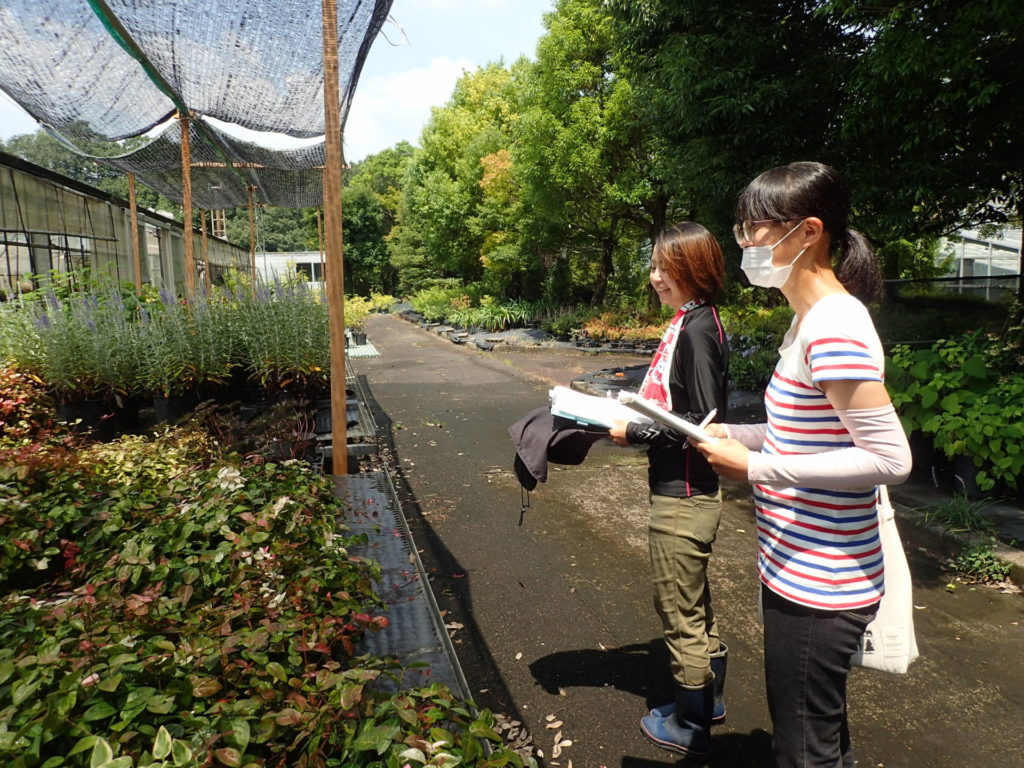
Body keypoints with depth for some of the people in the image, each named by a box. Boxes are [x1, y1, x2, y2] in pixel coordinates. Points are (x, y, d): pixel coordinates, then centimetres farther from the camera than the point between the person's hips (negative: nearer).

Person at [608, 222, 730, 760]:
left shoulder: (696, 329, -21)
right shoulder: (692, 322, 8)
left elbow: (701, 422, -23)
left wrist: (633, 433, -17)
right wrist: (633, 413, 7)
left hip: (682, 498, -10)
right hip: (688, 492, 10)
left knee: (680, 613, 8)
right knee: (695, 605, 24)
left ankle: (691, 726, 28)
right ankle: (707, 699, 43)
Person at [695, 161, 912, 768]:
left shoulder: (834, 327, -23)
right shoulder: (811, 319, 9)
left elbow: (891, 458, -24)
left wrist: (756, 467, -23)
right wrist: (737, 436, 4)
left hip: (819, 583, -10)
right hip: (800, 573, 10)